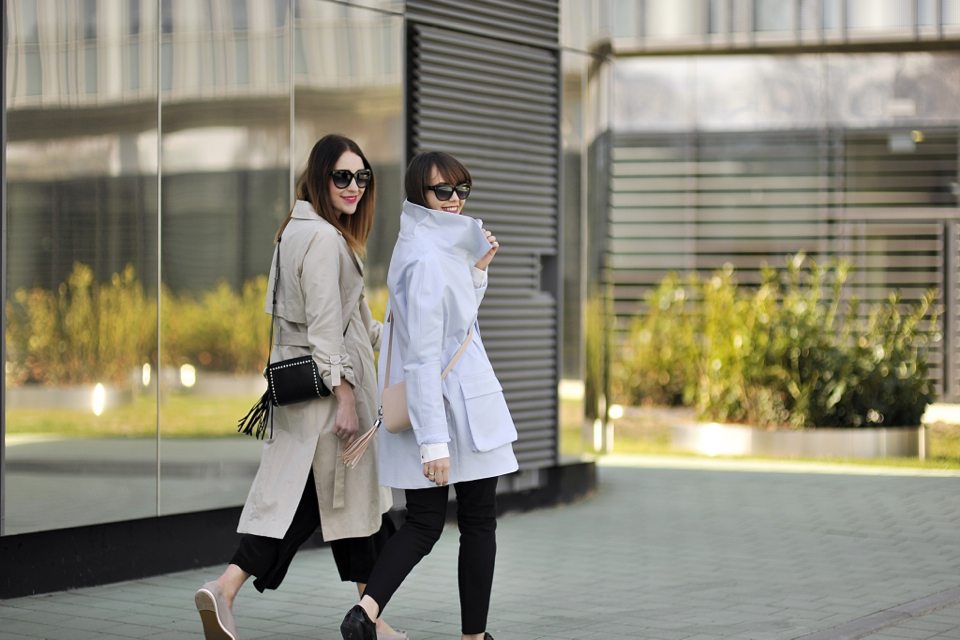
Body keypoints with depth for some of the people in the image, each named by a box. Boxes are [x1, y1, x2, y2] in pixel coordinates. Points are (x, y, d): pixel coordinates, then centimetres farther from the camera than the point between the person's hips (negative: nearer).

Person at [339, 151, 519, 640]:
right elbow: (422, 356, -23)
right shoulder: (427, 259, -18)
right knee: (478, 523, 6)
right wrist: (434, 441, -26)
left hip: (422, 409, 9)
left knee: (423, 524, 8)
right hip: (457, 407, -9)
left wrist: (477, 270, 11)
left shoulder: (443, 247, 12)